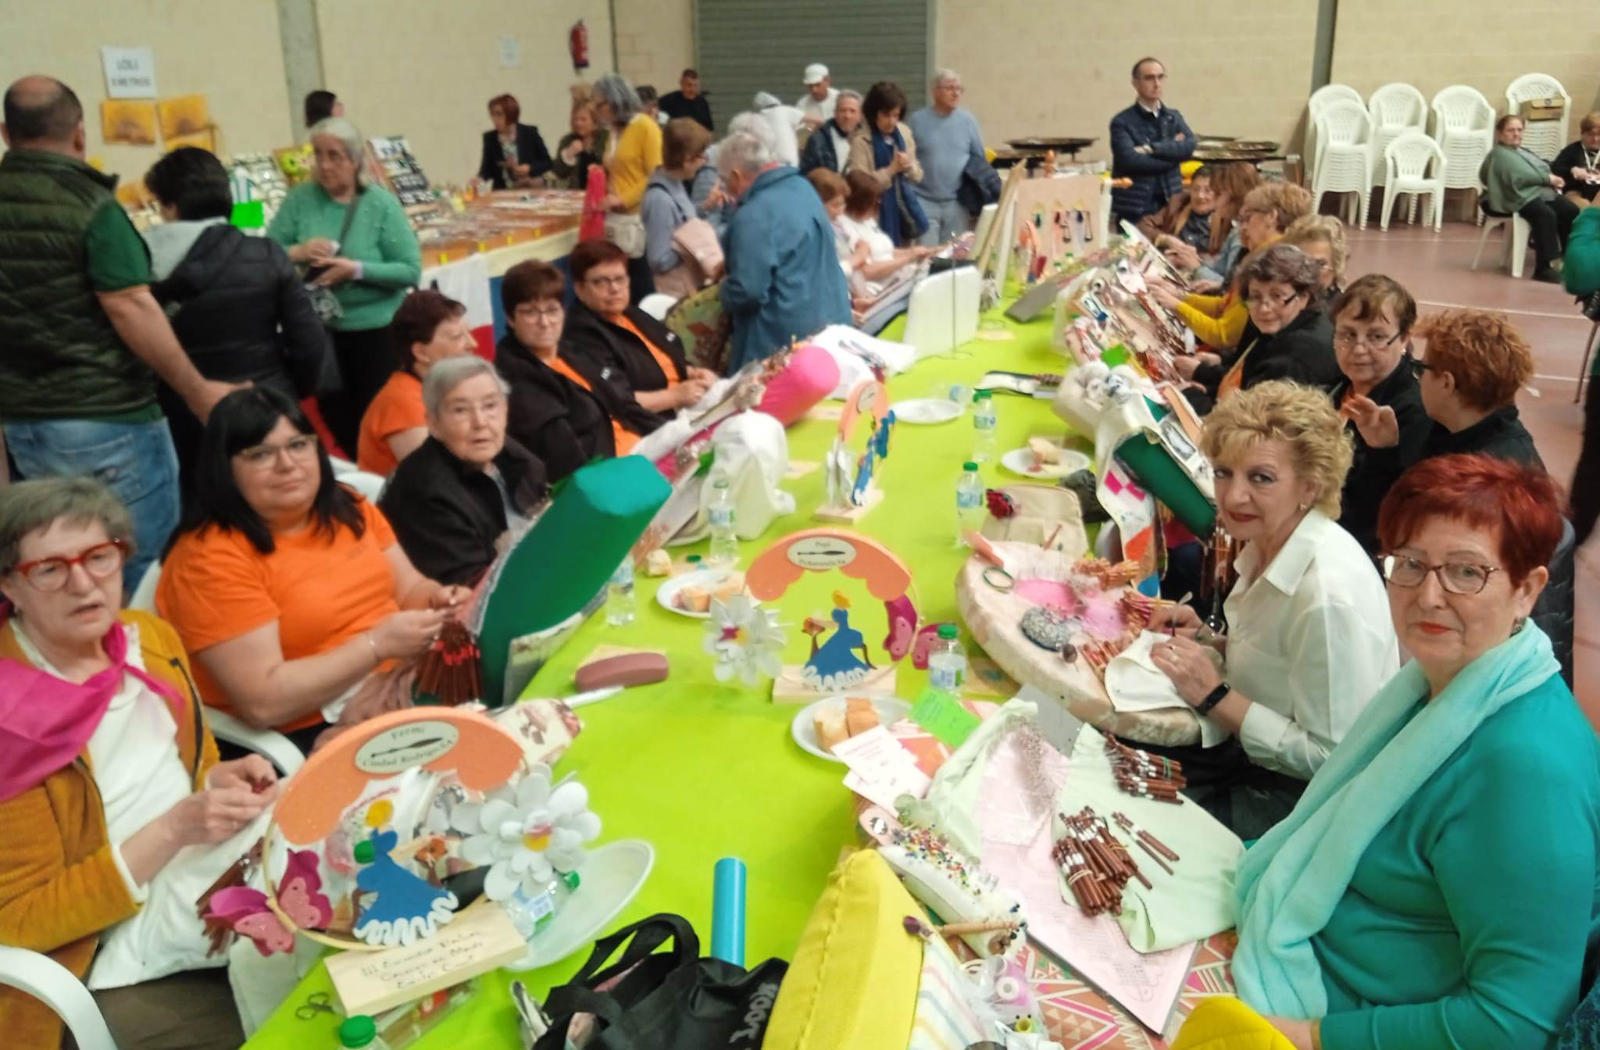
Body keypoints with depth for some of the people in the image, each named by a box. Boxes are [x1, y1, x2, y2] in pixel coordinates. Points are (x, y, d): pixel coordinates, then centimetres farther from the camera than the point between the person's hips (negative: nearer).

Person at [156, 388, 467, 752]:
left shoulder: (349, 509, 9)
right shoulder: (210, 558, -13)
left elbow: (408, 587, 15)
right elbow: (263, 702, -18)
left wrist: (438, 600, -9)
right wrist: (378, 644, -21)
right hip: (308, 737, -8)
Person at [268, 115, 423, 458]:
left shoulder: (381, 204, -7)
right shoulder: (299, 199, 0)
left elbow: (411, 270, -12)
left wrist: (357, 269, -23)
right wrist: (297, 252, -20)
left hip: (375, 330, -3)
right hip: (320, 331, 3)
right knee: (337, 424, 14)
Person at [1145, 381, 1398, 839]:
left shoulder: (1330, 595, -30)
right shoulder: (1265, 543, -3)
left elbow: (1331, 758, -25)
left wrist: (1214, 696, -25)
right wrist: (1206, 640, -4)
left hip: (1300, 794, -8)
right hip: (1249, 749, 8)